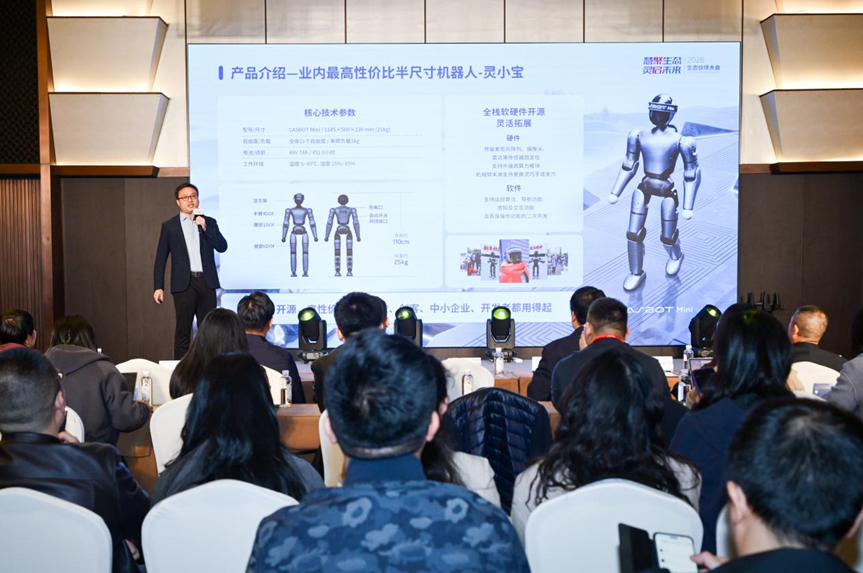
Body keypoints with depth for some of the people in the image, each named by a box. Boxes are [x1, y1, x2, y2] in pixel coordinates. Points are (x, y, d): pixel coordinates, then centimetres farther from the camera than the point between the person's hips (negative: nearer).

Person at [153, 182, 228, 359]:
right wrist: (158, 286, -3)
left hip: (207, 282, 2)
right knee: (183, 330, 0)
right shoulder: (169, 226, 6)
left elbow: (222, 247, -1)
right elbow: (160, 259, 4)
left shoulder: (209, 222, 11)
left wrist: (205, 227, -12)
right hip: (184, 284, -2)